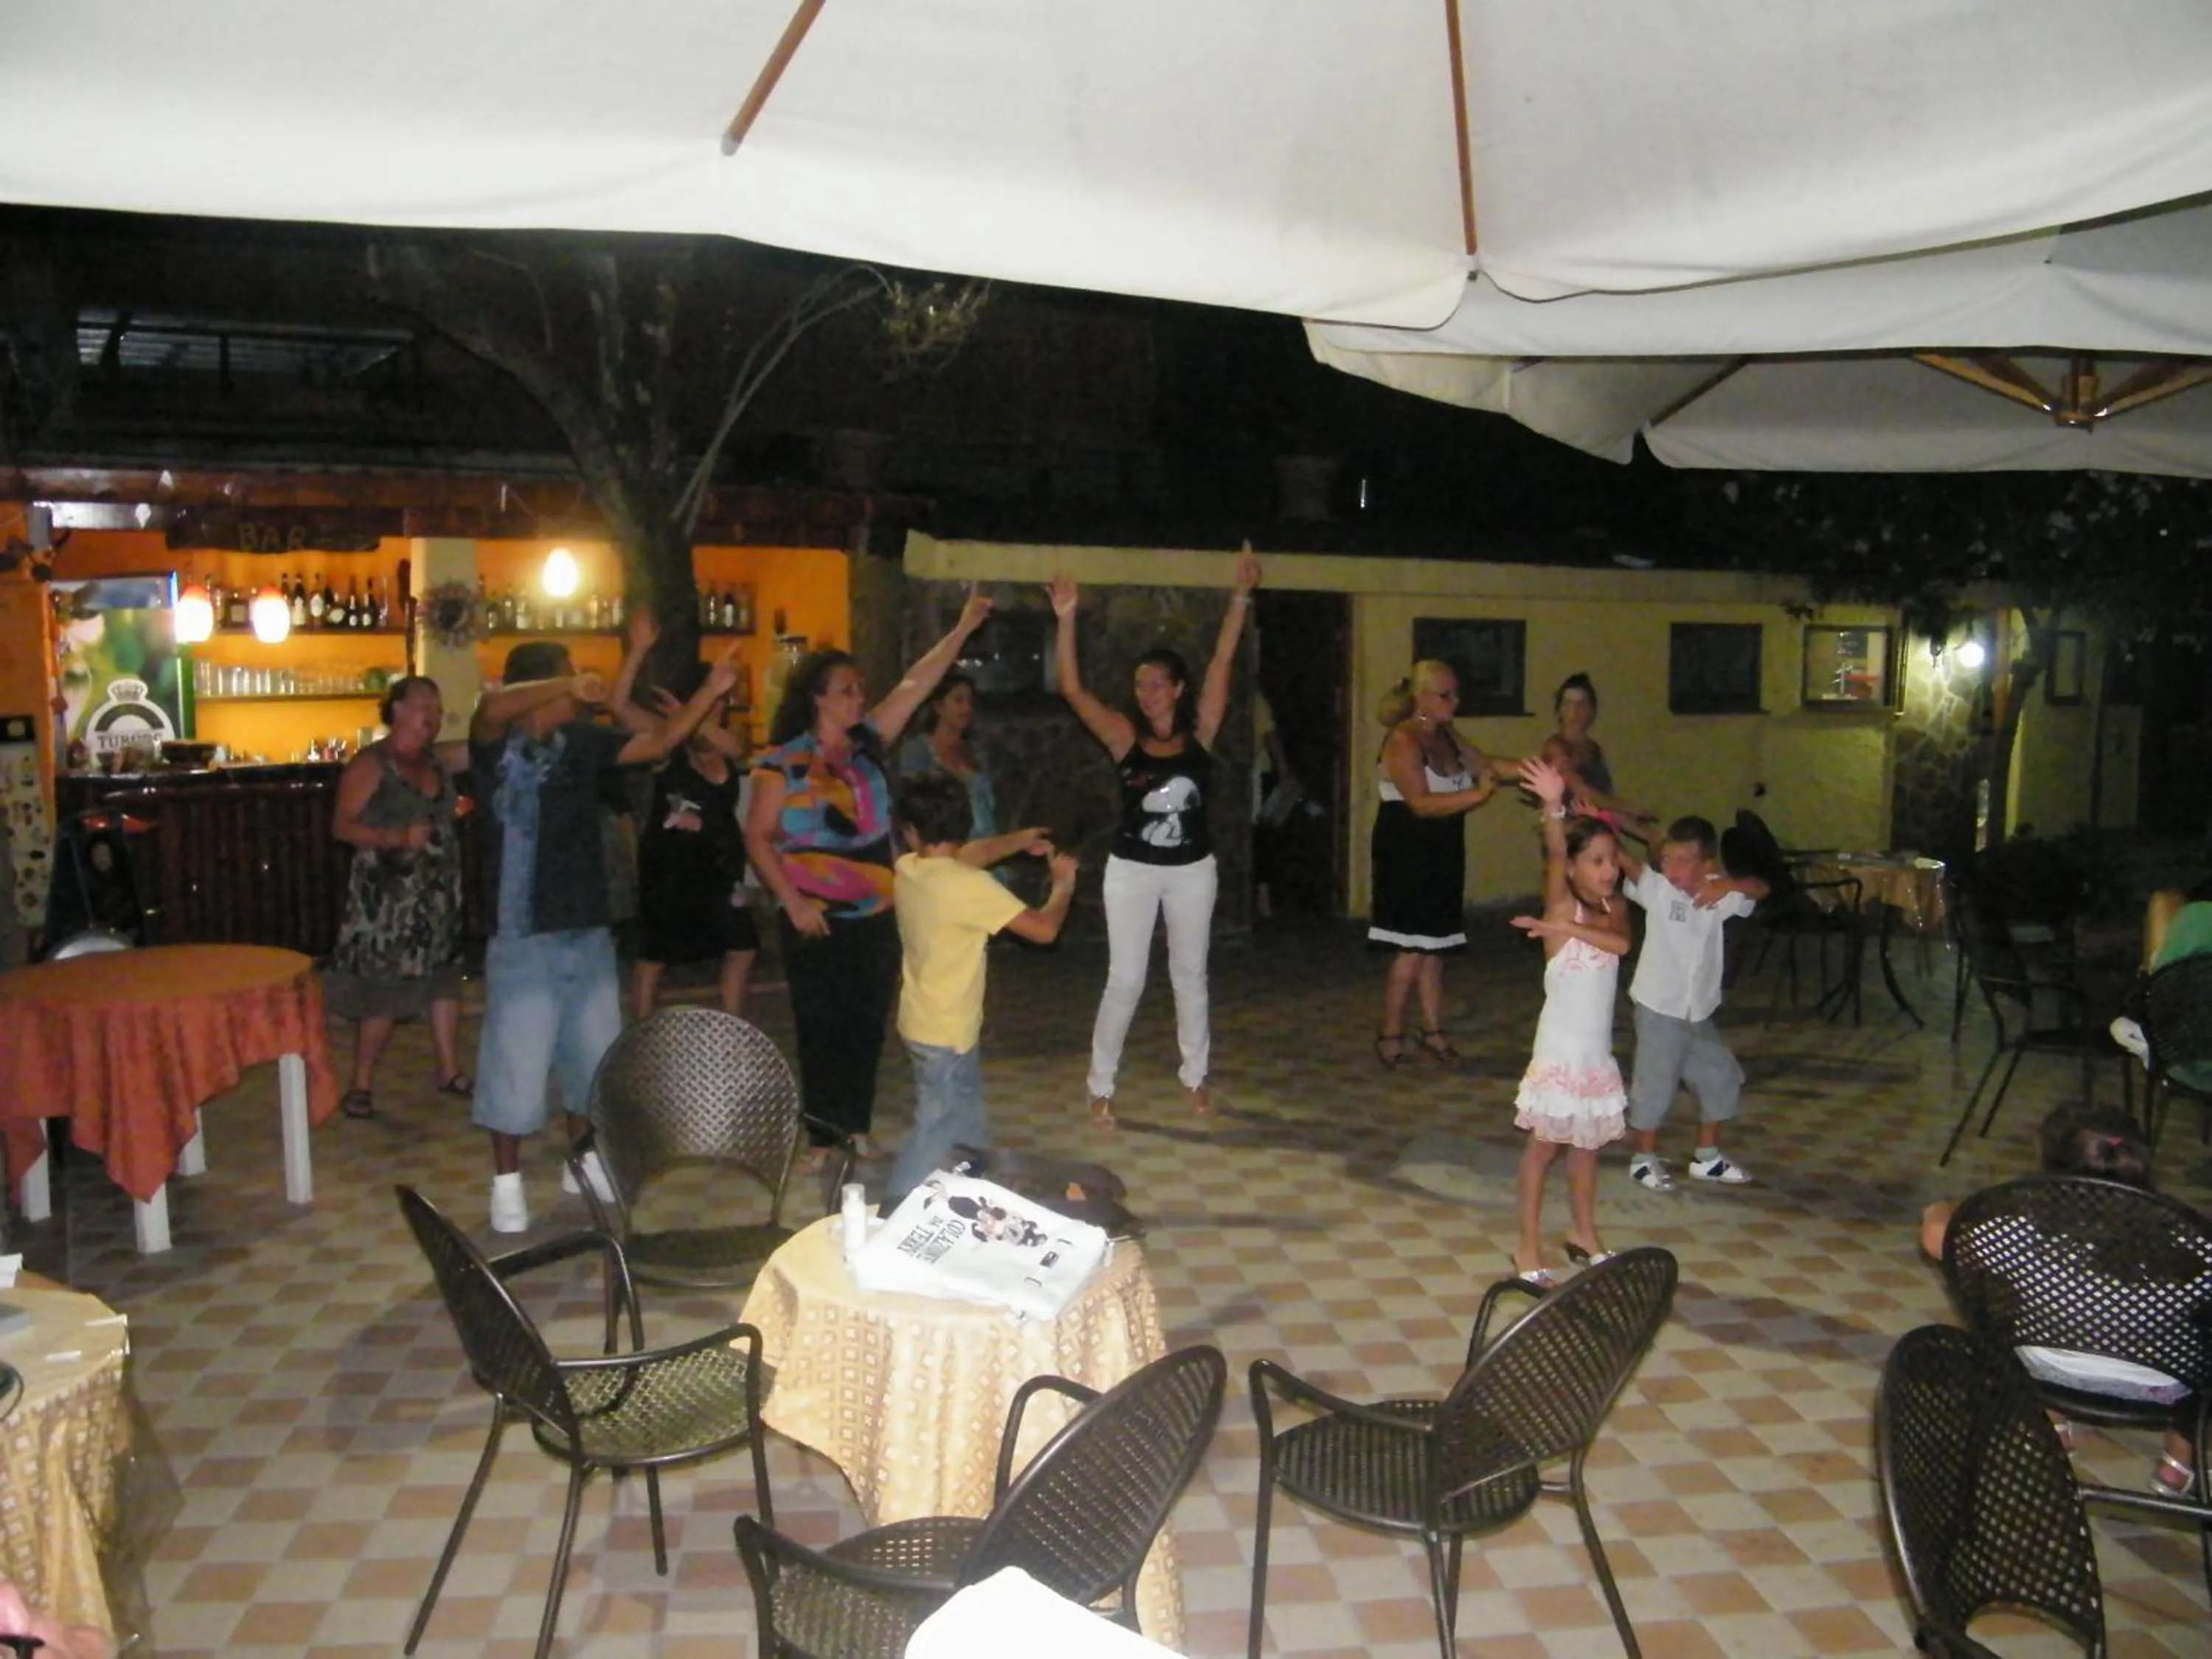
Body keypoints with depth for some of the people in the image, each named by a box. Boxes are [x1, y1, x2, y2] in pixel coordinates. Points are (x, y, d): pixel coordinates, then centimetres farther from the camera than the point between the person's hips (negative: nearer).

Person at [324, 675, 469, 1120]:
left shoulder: (439, 759, 9)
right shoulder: (370, 764, -8)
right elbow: (342, 825, -13)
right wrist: (395, 838, -25)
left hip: (439, 892, 7)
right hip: (387, 894, -6)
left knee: (443, 978, 11)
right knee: (383, 989, -4)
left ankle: (448, 1070, 22)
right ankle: (361, 1083, 9)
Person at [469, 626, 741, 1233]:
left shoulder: (581, 742, 7)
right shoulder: (498, 745, -10)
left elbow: (659, 742, 9)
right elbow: (492, 707, -32)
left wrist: (711, 689, 1)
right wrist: (567, 687, -44)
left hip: (589, 931, 6)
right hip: (524, 936, -6)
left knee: (593, 1055, 16)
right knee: (516, 1063, 2)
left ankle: (585, 1161, 33)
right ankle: (507, 1182, 18)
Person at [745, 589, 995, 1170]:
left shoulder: (868, 744, 4)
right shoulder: (782, 763, -7)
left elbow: (915, 685, 2)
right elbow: (757, 838, -8)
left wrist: (963, 628, -2)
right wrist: (791, 900, -16)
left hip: (876, 916, 4)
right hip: (816, 920, -4)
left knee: (868, 1027, 11)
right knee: (821, 1030, 3)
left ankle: (858, 1127, 23)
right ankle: (821, 1136, 14)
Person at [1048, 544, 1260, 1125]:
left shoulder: (1199, 733, -4)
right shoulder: (1125, 736, -7)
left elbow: (1222, 664, -11)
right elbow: (1072, 689, -17)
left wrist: (1240, 596, -18)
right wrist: (1066, 619, -26)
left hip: (1193, 870, 2)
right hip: (1132, 871, -1)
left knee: (1190, 974, 14)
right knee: (1125, 980, 1)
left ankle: (1195, 1077, 28)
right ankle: (1101, 1086, 12)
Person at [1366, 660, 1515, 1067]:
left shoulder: (1447, 736, 9)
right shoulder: (1403, 740, -16)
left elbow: (1485, 766, 13)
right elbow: (1421, 803, -24)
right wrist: (1477, 795, -29)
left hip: (1441, 853, 8)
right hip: (1407, 853, -8)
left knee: (1434, 945, 11)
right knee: (1413, 948, -5)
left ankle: (1433, 1031, 19)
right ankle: (1390, 1035, 7)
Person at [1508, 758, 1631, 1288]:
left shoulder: (1614, 910, 4)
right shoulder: (1562, 906, -11)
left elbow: (1621, 944, -17)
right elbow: (1554, 857, -30)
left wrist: (1566, 929, -25)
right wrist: (1554, 807, -47)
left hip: (1597, 1051, 6)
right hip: (1559, 1049, -6)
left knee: (1587, 1144, 18)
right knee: (1544, 1144, 1)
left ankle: (1583, 1233, 33)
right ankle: (1528, 1250, 8)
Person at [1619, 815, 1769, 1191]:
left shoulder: (1716, 894, 0)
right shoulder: (1656, 888, -13)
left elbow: (1760, 890, -5)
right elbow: (1627, 862, -28)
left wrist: (1728, 884, -25)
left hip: (1698, 1011, 6)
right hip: (1658, 1008, -5)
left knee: (1721, 1079, 15)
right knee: (1655, 1085, 1)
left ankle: (1707, 1156, 32)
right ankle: (1644, 1158, 20)